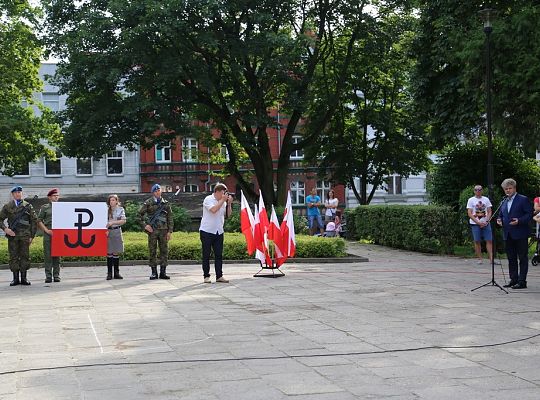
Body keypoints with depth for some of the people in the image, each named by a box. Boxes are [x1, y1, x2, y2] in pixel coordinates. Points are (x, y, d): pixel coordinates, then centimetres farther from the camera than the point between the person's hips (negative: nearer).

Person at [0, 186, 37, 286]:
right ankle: (15, 278, 6)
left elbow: (34, 221, 8)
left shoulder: (28, 206, 7)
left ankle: (24, 278, 8)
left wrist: (32, 236, 3)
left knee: (25, 256, 1)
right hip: (12, 235, 1)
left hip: (25, 236, 0)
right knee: (13, 257, 1)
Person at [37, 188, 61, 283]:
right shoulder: (44, 207, 7)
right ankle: (48, 276, 1)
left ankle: (56, 275, 8)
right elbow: (39, 221, 5)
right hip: (48, 235, -1)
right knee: (47, 255, -3)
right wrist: (47, 230, -5)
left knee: (57, 255, 3)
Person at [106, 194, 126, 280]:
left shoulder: (120, 209, 7)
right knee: (109, 253, -1)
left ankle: (116, 273, 10)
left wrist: (113, 222, -13)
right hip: (108, 232, -1)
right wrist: (106, 230, -13)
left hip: (117, 231, 1)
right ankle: (109, 273, 1)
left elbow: (123, 221, -3)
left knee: (116, 253, 4)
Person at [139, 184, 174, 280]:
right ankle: (154, 273, 7)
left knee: (164, 251, 2)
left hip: (163, 230, 2)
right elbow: (140, 214, 3)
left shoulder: (166, 203, 9)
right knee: (152, 252, 1)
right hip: (152, 230, -2)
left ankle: (163, 272, 8)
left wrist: (170, 231, 4)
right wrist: (144, 225, -6)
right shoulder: (148, 203, 2)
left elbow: (170, 217, 10)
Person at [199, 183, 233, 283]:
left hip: (218, 232, 6)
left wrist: (229, 203, 0)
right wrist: (223, 200, -16)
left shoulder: (222, 201, 10)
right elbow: (213, 209, -24)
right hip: (207, 231, -6)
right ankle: (206, 276, 6)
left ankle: (219, 276, 6)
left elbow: (228, 214, 12)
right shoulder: (208, 199, -8)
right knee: (206, 255, 1)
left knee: (219, 254, 3)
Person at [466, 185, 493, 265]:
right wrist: (478, 222, -13)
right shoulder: (471, 200, 1)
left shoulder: (486, 199, 10)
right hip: (475, 224, -2)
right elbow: (469, 213, -4)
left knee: (489, 240, -5)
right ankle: (479, 259, 7)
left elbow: (489, 212, 9)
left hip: (486, 223, 2)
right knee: (477, 241, 0)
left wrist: (487, 221, -9)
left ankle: (491, 258, -7)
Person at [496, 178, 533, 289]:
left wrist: (519, 221, -22)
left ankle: (522, 281, -2)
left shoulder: (523, 199, -4)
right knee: (511, 258, 10)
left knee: (522, 258, -3)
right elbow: (501, 215, 24)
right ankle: (513, 279, 17)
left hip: (520, 234, -7)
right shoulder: (504, 202, 17)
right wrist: (499, 220, 2)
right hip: (508, 235, 7)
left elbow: (529, 214, -9)